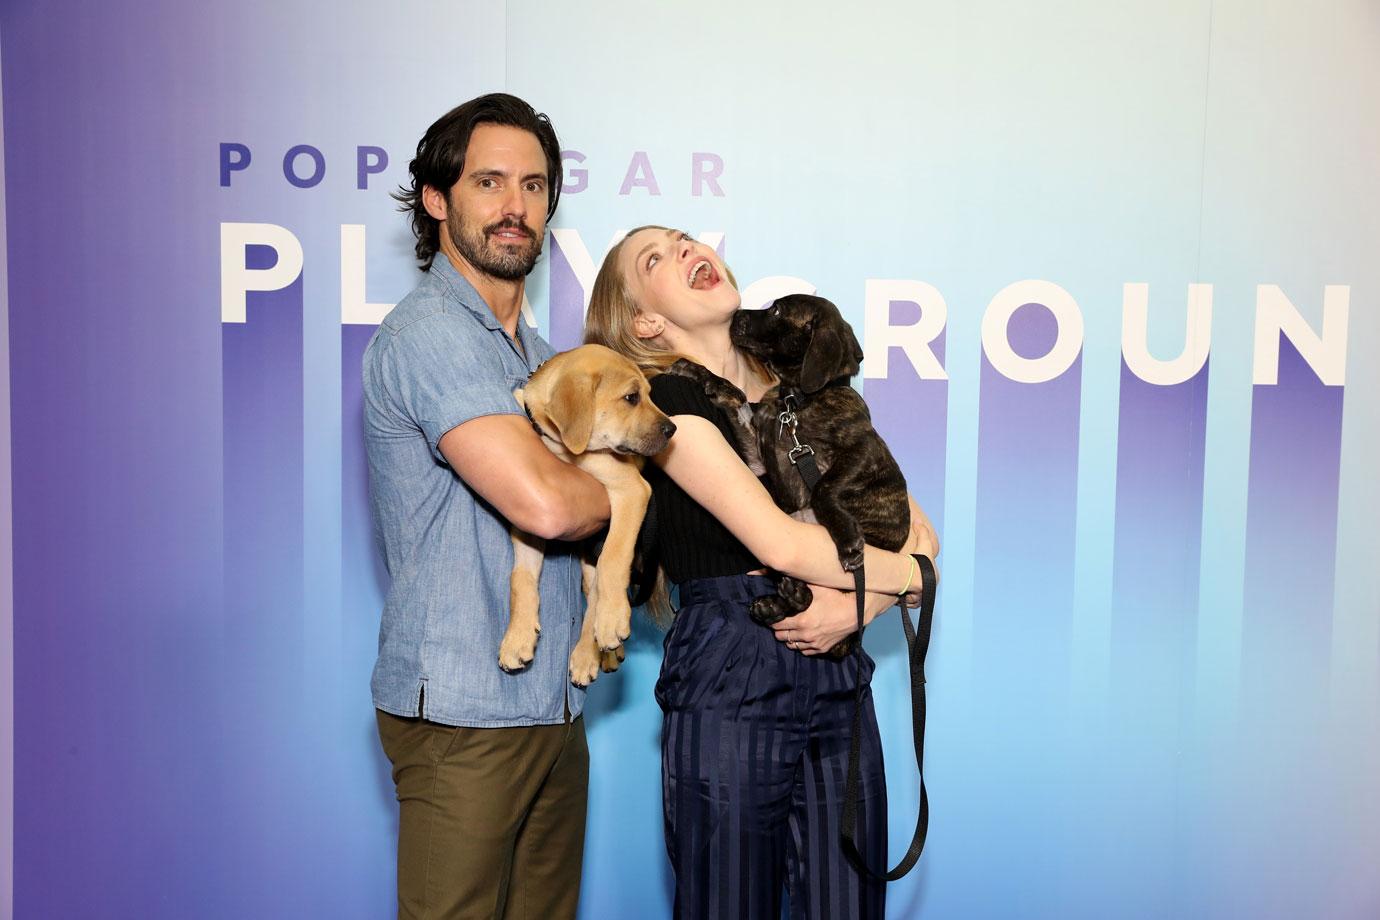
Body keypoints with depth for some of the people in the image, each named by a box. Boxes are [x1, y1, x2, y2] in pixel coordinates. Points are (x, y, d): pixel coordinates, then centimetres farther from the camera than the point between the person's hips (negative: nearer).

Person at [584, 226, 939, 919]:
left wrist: (857, 606, -9)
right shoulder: (667, 399, -6)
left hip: (839, 683, 5)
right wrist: (911, 574, -2)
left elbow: (917, 532, 9)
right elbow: (781, 544, -16)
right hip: (728, 688, -5)